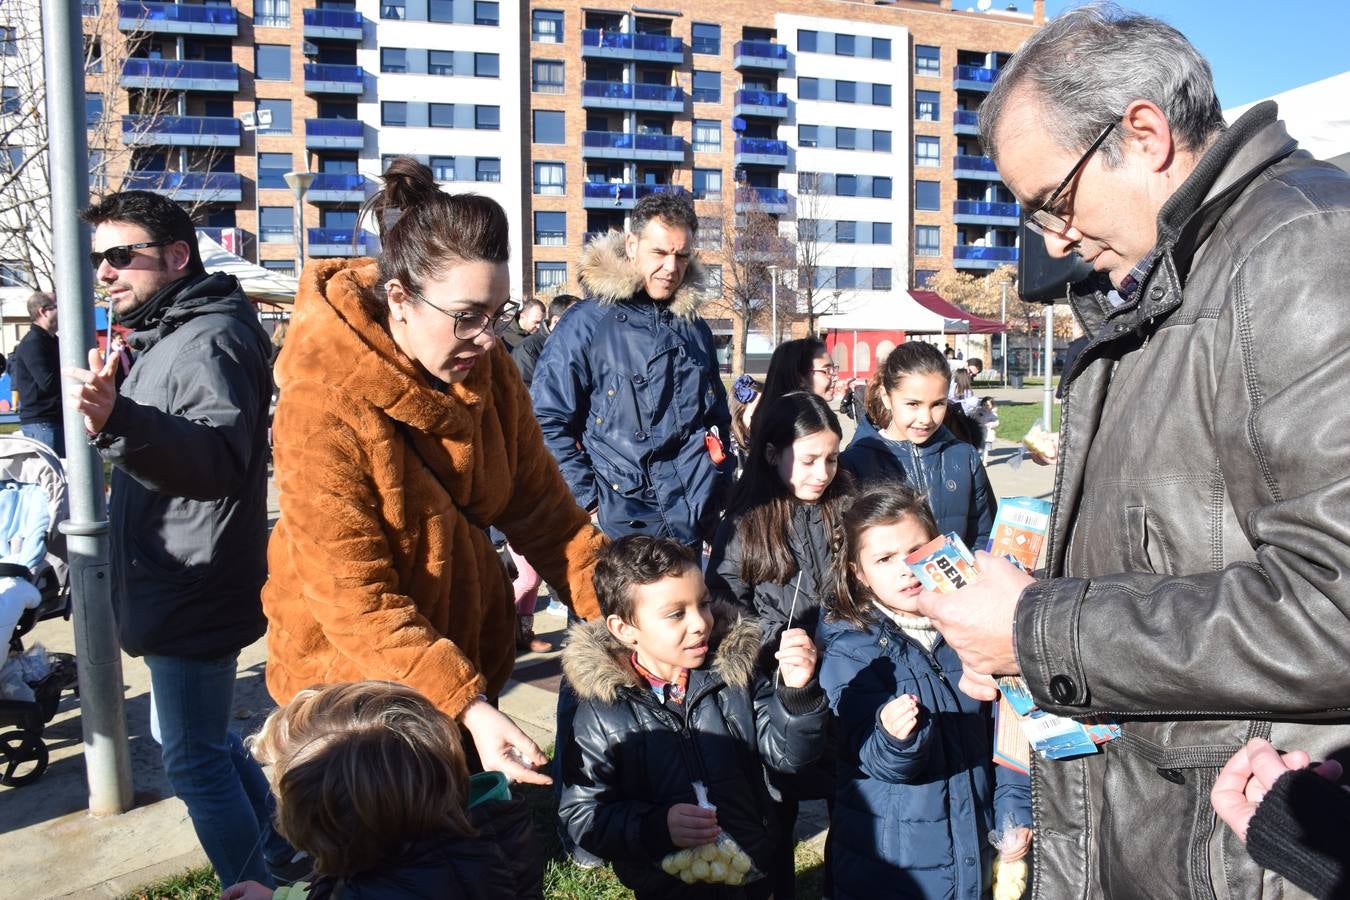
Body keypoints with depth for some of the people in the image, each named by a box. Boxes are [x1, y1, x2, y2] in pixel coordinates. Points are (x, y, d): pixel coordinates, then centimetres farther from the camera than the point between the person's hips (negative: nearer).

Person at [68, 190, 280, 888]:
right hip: (180, 592, 11)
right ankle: (281, 853, 37)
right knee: (203, 741, 22)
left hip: (194, 595, -11)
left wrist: (118, 421, -52)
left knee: (195, 762, -2)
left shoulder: (210, 339, -19)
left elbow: (221, 458, -38)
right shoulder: (167, 336, 15)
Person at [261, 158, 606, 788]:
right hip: (352, 675, -5)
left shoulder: (489, 371, -9)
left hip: (469, 654, 5)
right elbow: (356, 603, -26)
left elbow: (543, 512, -3)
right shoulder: (323, 409, -26)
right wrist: (468, 707, -34)